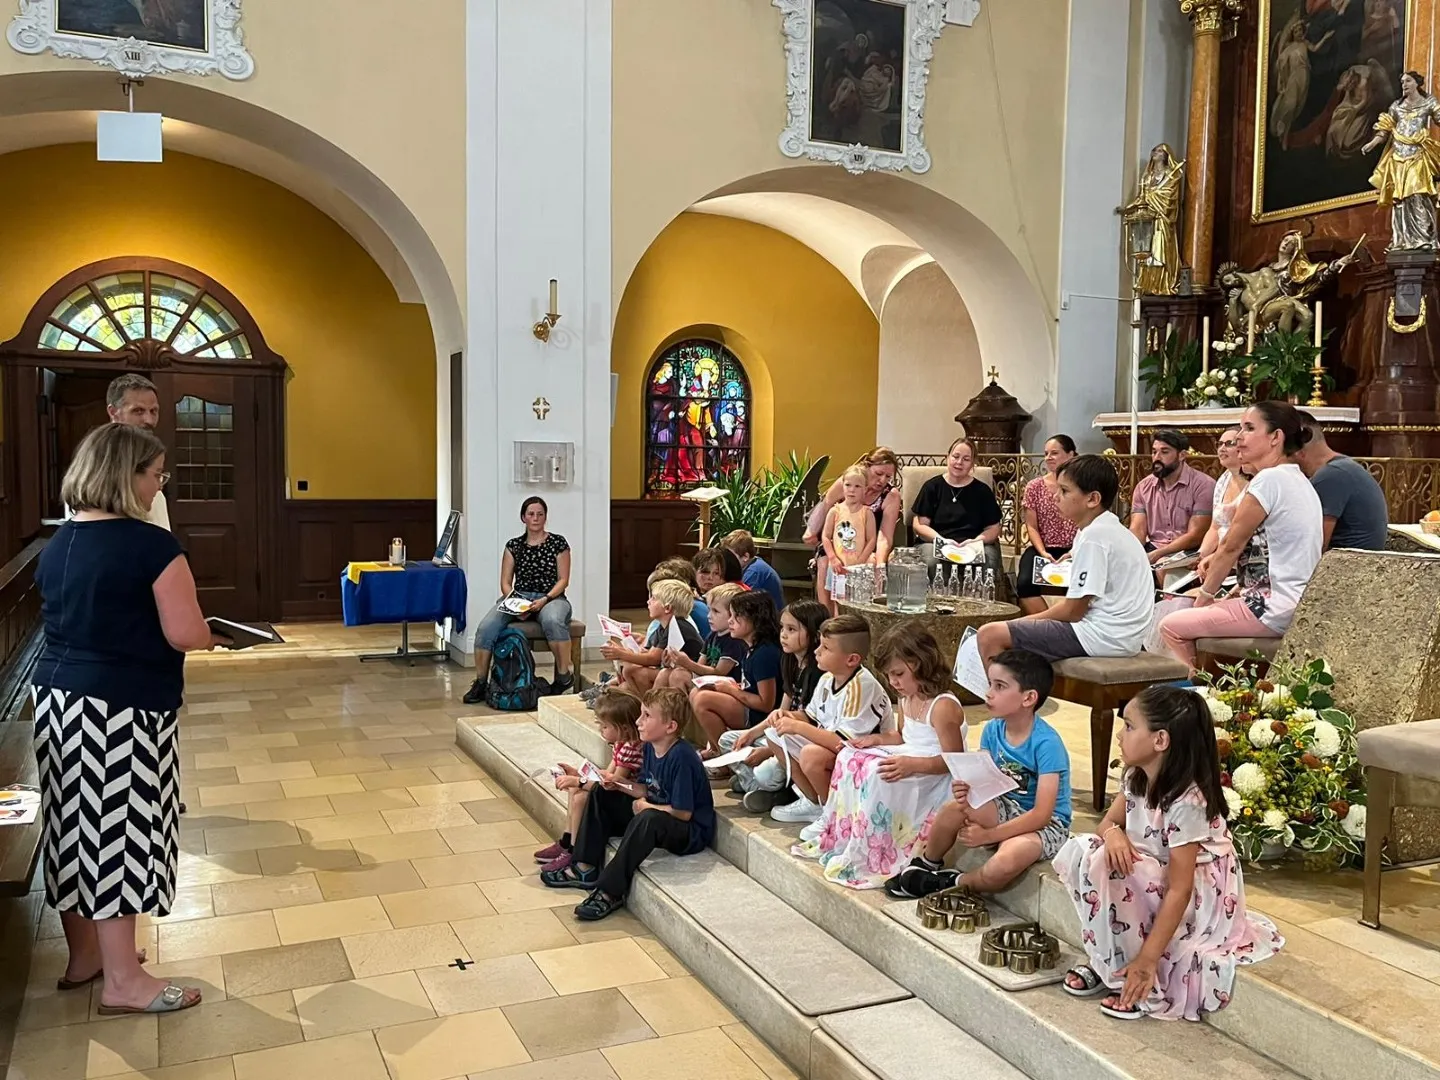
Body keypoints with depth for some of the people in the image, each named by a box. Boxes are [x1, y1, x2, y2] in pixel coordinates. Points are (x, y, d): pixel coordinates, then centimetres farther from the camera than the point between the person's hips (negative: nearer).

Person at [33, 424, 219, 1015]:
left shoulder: (56, 545, 8)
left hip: (56, 695, 8)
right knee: (119, 831, -1)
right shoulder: (152, 546, -16)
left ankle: (84, 953, 31)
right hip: (122, 708, -8)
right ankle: (123, 981, 8)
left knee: (74, 825, 16)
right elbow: (185, 634, -17)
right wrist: (210, 634, 3)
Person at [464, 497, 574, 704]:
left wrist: (545, 600, -15)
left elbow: (563, 580, 0)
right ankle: (480, 683, -13)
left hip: (550, 598, -3)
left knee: (553, 621, -41)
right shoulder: (513, 546, 10)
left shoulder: (558, 543, 3)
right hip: (518, 596, 3)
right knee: (486, 628, -25)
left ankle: (564, 676, -26)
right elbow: (505, 582, 7)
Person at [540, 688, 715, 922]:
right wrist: (619, 785, -5)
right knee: (602, 797, 9)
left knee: (648, 819, -40)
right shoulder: (651, 747, 1)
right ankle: (585, 868, 5)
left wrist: (646, 806, -14)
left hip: (692, 832, -10)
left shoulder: (681, 757, -26)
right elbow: (646, 790, 11)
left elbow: (683, 813, -26)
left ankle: (611, 892, -31)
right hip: (655, 813, 10)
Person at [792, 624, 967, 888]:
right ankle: (837, 835, 5)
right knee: (850, 758, 1)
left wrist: (912, 764, -33)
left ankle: (866, 859, -23)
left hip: (931, 775, -10)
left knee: (877, 775, -31)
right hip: (905, 761, 10)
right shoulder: (906, 700, 9)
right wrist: (878, 739, 7)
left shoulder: (943, 707, -21)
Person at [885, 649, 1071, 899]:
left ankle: (955, 884, -4)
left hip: (1046, 824, -6)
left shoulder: (1047, 743, -23)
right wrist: (966, 790, -27)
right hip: (1006, 807, 6)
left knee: (1006, 862, -36)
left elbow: (1041, 814, -25)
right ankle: (926, 866, 6)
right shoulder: (993, 730, -3)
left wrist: (988, 835, -25)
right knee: (955, 808, -23)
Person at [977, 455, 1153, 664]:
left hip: (1102, 637, -11)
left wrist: (1026, 621, -1)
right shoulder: (1110, 529, 14)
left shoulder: (1094, 536, -16)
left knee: (990, 635, -12)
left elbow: (1073, 611, -16)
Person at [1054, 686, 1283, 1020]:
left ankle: (1127, 974, -12)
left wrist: (1148, 959, -27)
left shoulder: (1186, 802, -28)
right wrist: (1113, 833, -21)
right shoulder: (1136, 778, -5)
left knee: (1104, 865, -28)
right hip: (1154, 883, 8)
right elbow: (1109, 821, 7)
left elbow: (1179, 890, -27)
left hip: (1199, 897, -8)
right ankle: (1106, 961, -1)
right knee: (1082, 850, -11)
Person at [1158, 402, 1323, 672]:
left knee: (1171, 627, -3)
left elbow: (1231, 546, -10)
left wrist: (1205, 595, 1)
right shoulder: (1299, 481, 14)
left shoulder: (1269, 479, -15)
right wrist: (1217, 560, 7)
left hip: (1275, 609, -10)